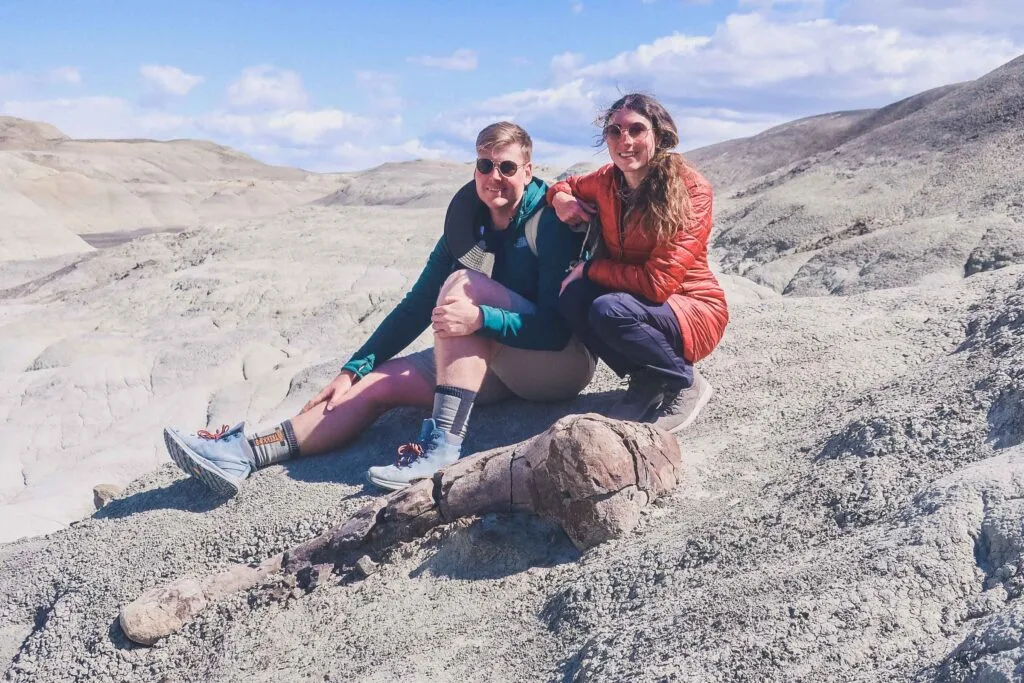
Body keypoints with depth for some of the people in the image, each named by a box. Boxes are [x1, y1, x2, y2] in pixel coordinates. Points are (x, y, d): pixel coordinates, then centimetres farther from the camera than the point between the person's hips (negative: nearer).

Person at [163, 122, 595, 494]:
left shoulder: (552, 221, -13)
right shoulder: (466, 220, 5)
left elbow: (557, 326, -22)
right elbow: (419, 304, 6)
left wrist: (481, 318, -37)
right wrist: (354, 369, 1)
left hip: (560, 360, -6)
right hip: (496, 365, 6)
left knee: (463, 283, -29)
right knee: (380, 382, -12)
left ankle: (443, 444, -39)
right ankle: (243, 452, -21)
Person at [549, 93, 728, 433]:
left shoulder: (691, 189, -20)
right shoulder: (608, 180, -3)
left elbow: (658, 283, -26)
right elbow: (566, 186, 21)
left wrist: (590, 268, -16)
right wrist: (560, 198, -4)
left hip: (693, 312, -6)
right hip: (637, 302, 6)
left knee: (609, 310, -32)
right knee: (572, 297, -22)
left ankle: (685, 383, -6)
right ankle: (646, 380, -2)